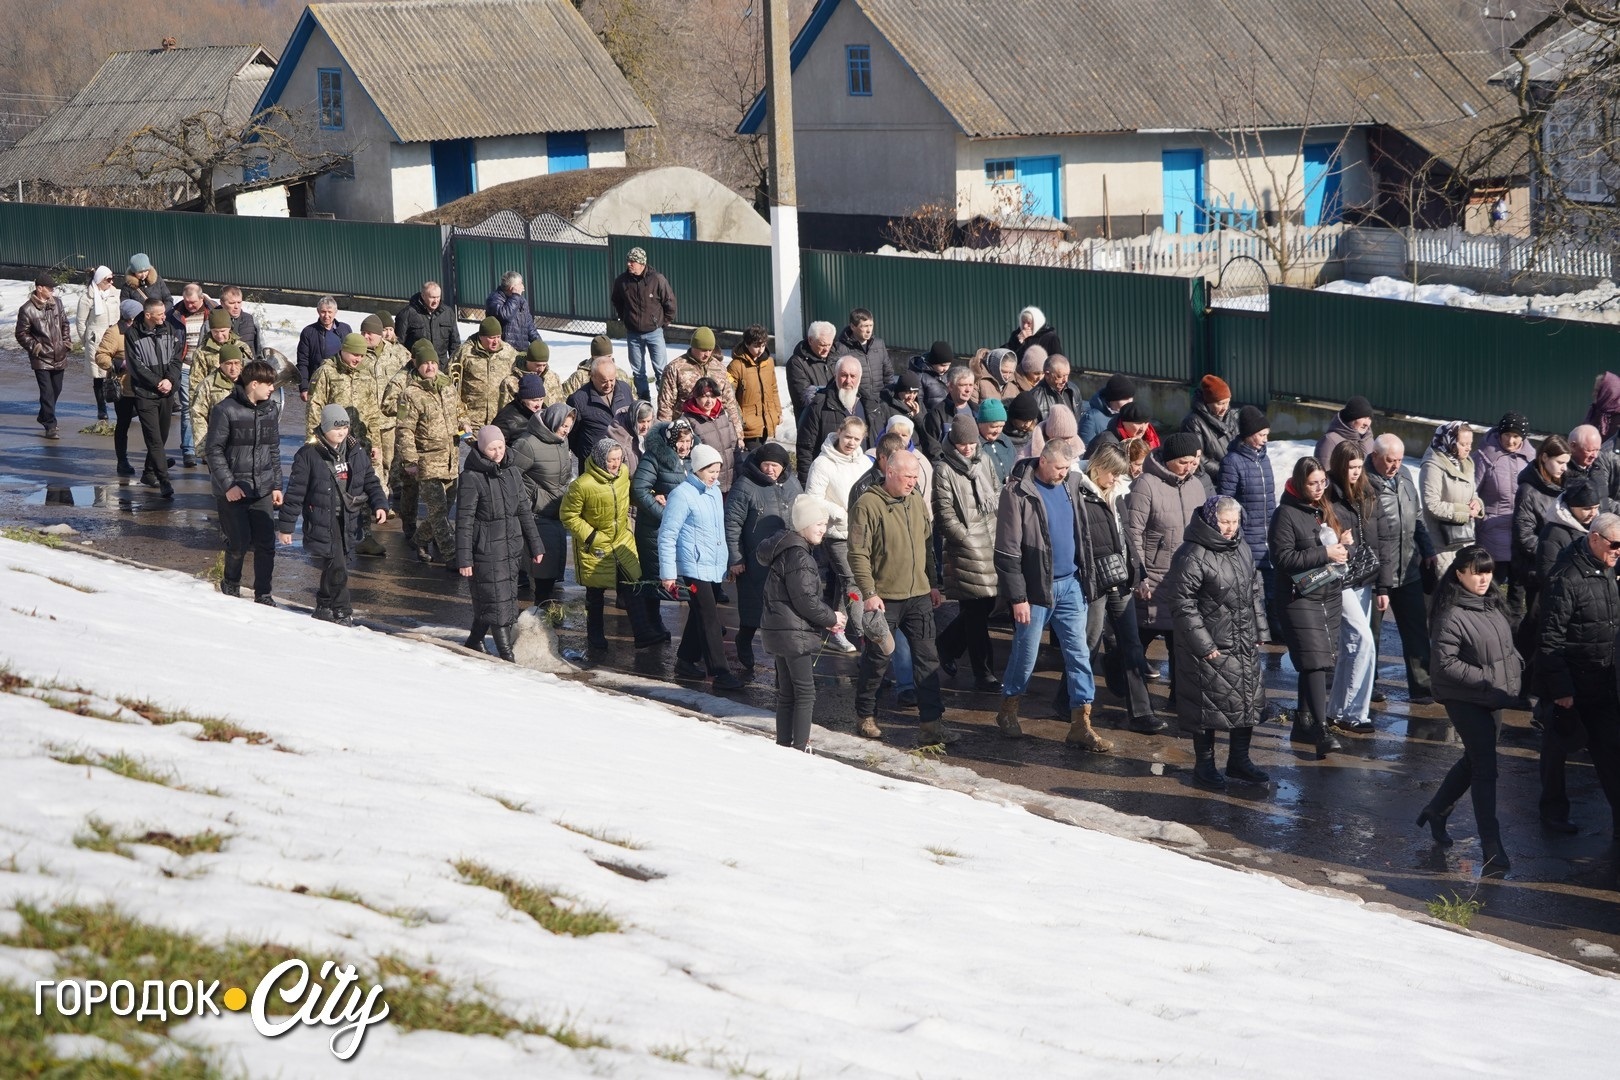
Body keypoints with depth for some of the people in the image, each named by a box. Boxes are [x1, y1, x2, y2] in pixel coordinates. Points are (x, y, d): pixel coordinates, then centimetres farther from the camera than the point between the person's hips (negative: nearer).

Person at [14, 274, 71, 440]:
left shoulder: (56, 303, 5)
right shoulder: (27, 310, -12)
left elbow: (64, 324, 18)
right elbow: (21, 334, -6)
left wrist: (67, 341, 8)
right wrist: (34, 347, -15)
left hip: (59, 357, 6)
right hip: (42, 359, -6)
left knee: (56, 389, 15)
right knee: (47, 392, -10)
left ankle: (44, 416, 37)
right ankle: (50, 426, -5)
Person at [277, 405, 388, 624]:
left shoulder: (357, 452, 6)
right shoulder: (308, 455, -9)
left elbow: (370, 481, 15)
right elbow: (295, 492, -6)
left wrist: (378, 504, -4)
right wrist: (286, 526, -5)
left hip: (348, 521, 5)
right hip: (321, 522, -5)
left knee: (334, 566, 11)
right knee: (336, 567, -12)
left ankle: (324, 607, 28)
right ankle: (342, 613, 0)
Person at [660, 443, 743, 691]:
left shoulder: (715, 491, 10)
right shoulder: (682, 495, -14)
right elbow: (667, 536, -13)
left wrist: (726, 562, 19)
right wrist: (668, 573, -15)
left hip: (714, 567, 8)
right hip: (694, 567, -8)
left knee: (699, 615, 15)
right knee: (709, 619, -9)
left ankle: (686, 661, 28)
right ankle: (719, 672, -9)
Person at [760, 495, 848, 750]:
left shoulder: (786, 549, 15)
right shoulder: (798, 555, -18)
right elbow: (805, 600, -21)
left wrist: (826, 619, 10)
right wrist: (831, 618, -6)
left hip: (779, 631, 10)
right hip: (795, 633, -10)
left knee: (786, 692, 15)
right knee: (805, 693, -6)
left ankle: (784, 745, 19)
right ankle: (800, 748, -6)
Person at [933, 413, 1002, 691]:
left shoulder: (984, 462, 11)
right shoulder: (944, 470, -8)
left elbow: (998, 497, 18)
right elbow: (945, 514, -10)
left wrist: (997, 532, 8)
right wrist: (967, 539, -11)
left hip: (991, 545, 7)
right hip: (965, 551, -7)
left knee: (986, 604, 12)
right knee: (976, 613, -1)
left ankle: (948, 644, 35)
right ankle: (984, 675, 7)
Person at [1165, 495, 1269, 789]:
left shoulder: (1241, 549, 9)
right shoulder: (1192, 556, -17)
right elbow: (1181, 603, -18)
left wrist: (1258, 629, 15)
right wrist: (1202, 644, -18)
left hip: (1245, 644, 8)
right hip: (1210, 647, -8)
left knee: (1248, 701, 13)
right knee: (1208, 707, -1)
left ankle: (1239, 760, 27)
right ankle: (1204, 764, 13)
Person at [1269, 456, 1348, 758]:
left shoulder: (1325, 510, 15)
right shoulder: (1286, 514, -9)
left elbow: (1338, 545, 25)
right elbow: (1282, 557, -16)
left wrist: (1342, 549, 0)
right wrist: (1324, 555, -19)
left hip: (1330, 595, 8)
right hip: (1300, 597, -8)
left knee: (1319, 663, 11)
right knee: (1314, 660, -16)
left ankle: (1303, 722, 22)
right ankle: (1321, 731, -23)